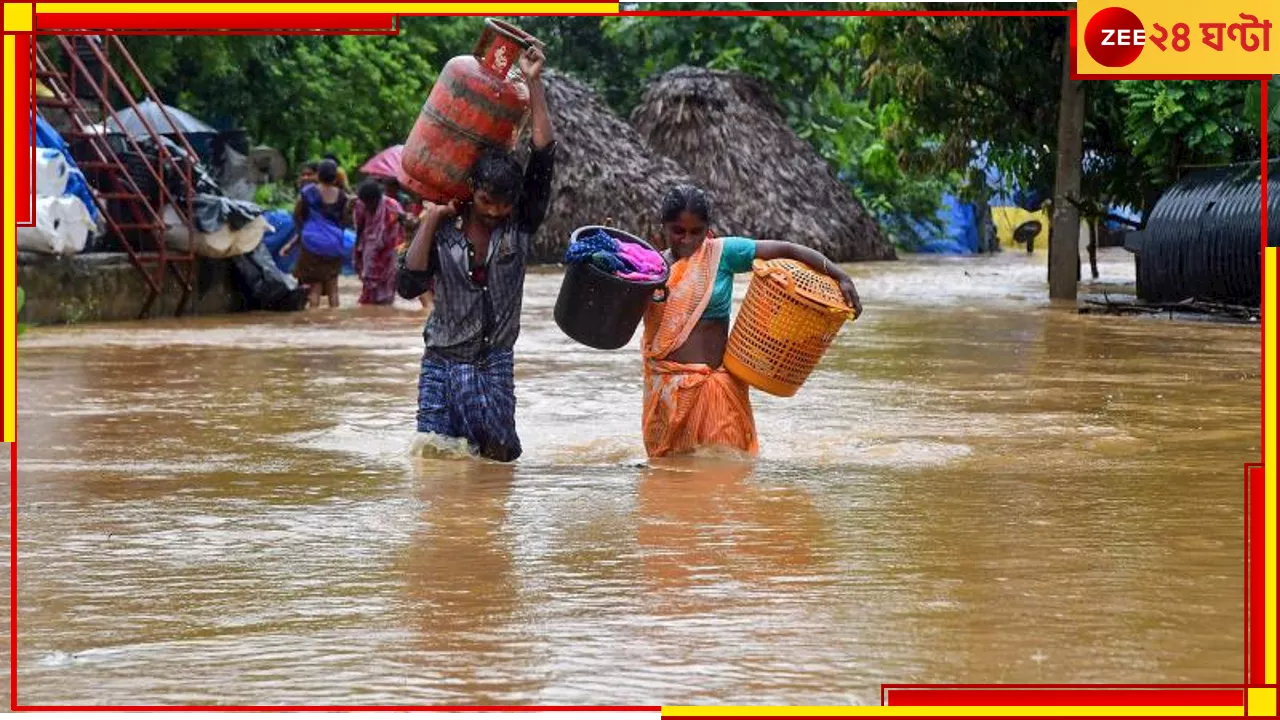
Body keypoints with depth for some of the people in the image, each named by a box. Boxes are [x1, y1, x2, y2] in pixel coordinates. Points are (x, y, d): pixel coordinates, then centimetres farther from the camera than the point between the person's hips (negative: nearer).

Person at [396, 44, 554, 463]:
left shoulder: (520, 225, -1)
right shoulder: (444, 231, -2)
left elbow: (543, 158, -8)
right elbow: (408, 286, -12)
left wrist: (534, 83, -12)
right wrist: (430, 221, -14)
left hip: (494, 365, 0)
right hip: (441, 362, 0)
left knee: (499, 453, -2)